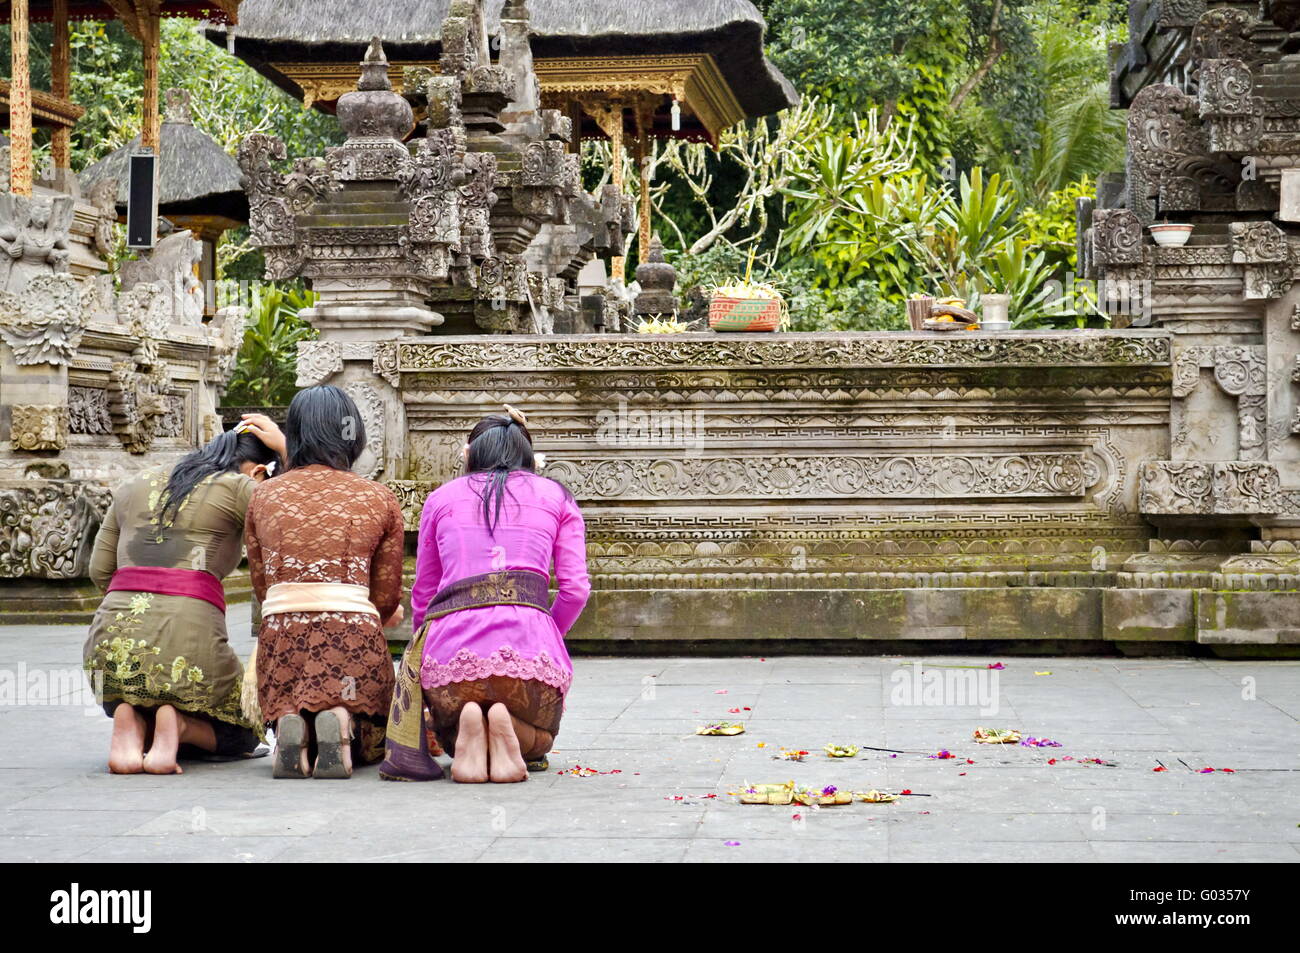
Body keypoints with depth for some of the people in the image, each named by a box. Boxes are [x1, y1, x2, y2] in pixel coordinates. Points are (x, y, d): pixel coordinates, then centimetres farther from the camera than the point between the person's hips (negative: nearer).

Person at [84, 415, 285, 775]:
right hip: (187, 643, -4)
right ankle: (176, 724, -8)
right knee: (240, 736, 23)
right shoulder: (235, 489, 3)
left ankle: (129, 718, -1)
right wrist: (284, 446, 13)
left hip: (112, 642, 4)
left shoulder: (134, 485, 20)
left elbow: (99, 570, 19)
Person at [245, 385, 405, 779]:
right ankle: (341, 721, -19)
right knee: (370, 745, 18)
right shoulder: (379, 499, 6)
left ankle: (290, 726, -14)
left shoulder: (264, 496, 11)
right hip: (354, 633, -2)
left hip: (280, 632, 2)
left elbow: (261, 585, 15)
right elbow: (387, 597, 10)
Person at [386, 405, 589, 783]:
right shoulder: (556, 496, 19)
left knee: (452, 739, 31)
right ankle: (510, 733, -7)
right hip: (528, 645, -1)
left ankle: (467, 734, -6)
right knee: (538, 741, 30)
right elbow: (575, 589, 10)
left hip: (450, 650, 1)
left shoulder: (441, 497, 22)